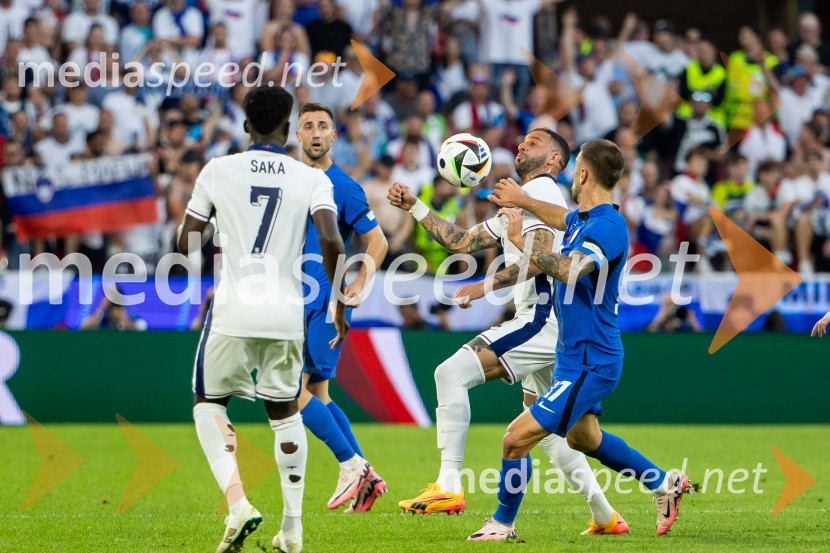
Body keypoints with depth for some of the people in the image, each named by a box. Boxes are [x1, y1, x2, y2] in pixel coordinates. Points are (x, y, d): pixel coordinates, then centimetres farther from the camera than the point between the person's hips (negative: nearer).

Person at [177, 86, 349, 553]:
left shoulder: (218, 170, 2)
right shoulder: (312, 179, 2)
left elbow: (187, 243, 4)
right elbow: (331, 240, -11)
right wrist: (340, 307, -2)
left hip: (233, 312, -1)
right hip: (286, 314, 2)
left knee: (209, 405, 14)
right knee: (285, 412, 18)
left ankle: (237, 501, -9)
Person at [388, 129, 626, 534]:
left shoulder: (538, 191, -4)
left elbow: (540, 257, -19)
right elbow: (461, 242, 26)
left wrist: (485, 286, -20)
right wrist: (414, 207, 21)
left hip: (541, 319, -10)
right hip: (547, 325, 10)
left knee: (452, 372, -17)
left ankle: (449, 486, -26)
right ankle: (604, 517, 21)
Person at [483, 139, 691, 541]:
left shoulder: (607, 227, -23)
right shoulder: (583, 219, 7)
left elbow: (568, 270, -40)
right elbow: (563, 219, 34)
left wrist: (521, 240, -32)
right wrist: (524, 201, 37)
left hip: (589, 364, -10)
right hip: (579, 356, 10)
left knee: (517, 438, -10)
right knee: (583, 438, 29)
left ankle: (502, 524, 7)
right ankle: (663, 483, 41)